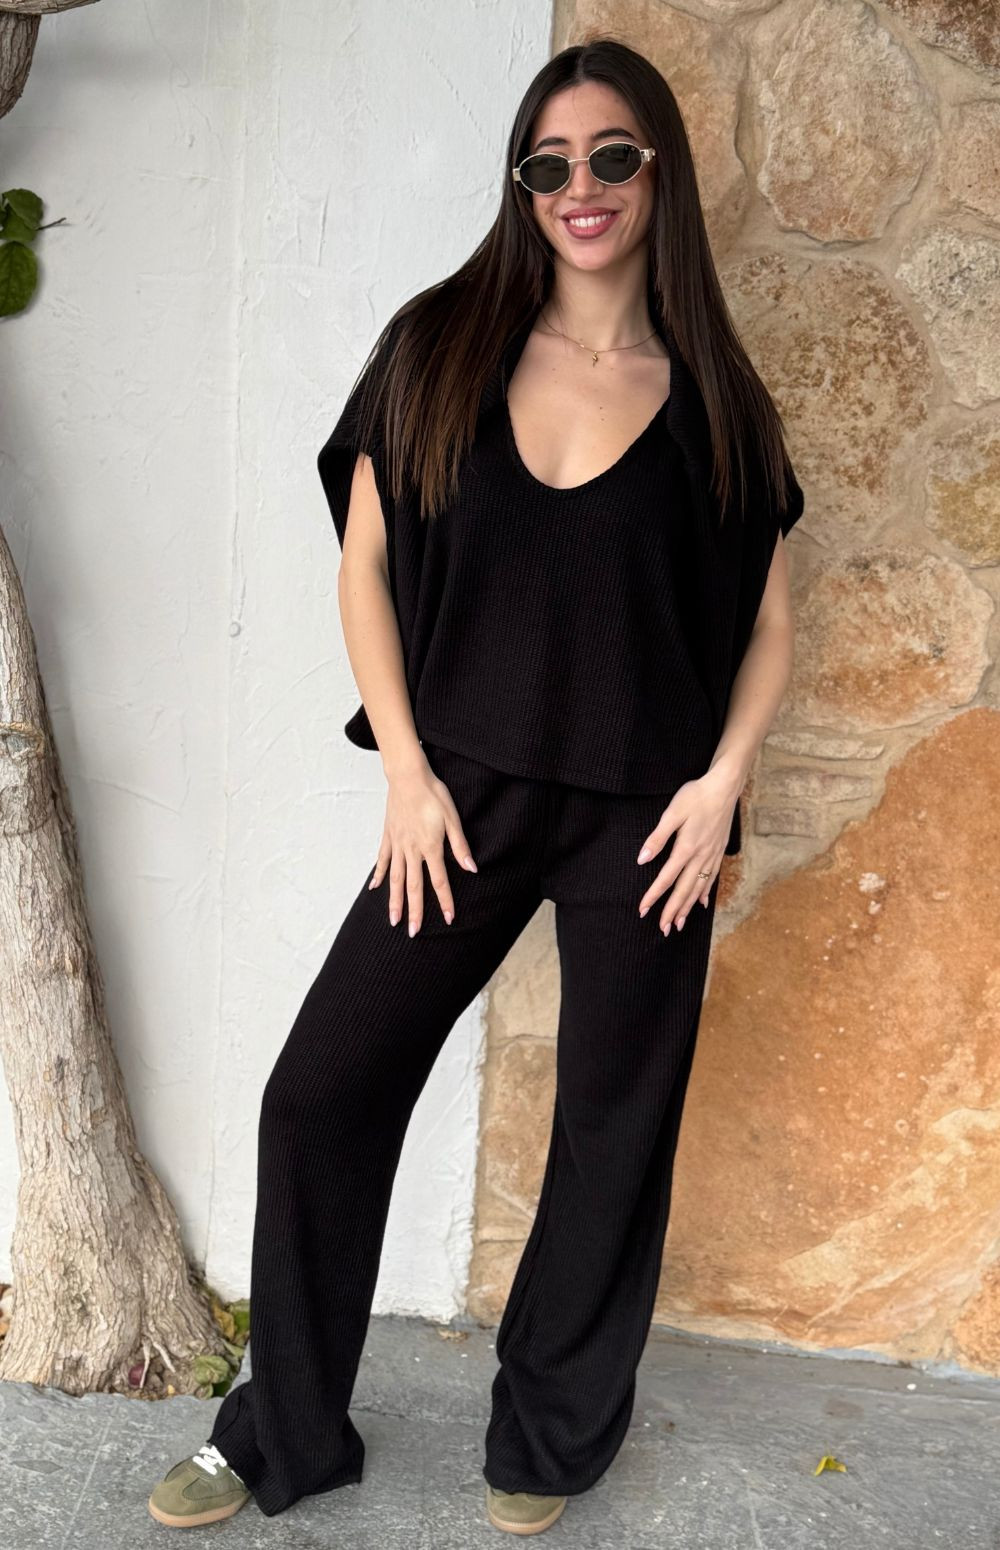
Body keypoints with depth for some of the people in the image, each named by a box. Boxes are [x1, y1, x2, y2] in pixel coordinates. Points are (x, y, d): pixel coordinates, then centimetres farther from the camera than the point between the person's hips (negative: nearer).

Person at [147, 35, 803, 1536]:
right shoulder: (439, 348, 3)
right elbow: (367, 566, 3)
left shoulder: (712, 398, 4)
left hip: (647, 819, 0)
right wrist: (407, 768, -4)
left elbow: (768, 619, 8)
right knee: (320, 1094, 1)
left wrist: (722, 781, -6)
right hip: (468, 796, 1)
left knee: (613, 1124, 9)